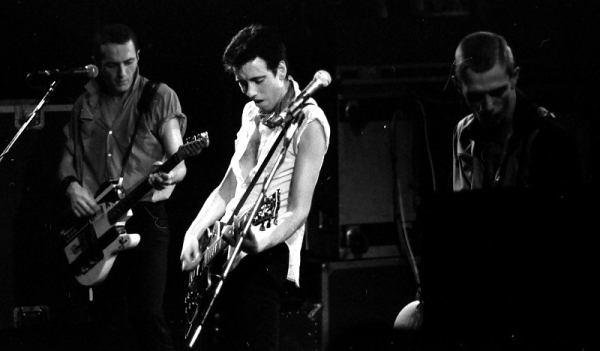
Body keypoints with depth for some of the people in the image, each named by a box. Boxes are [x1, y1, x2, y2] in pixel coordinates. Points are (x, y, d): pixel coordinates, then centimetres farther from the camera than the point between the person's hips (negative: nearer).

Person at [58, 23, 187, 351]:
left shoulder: (160, 97, -1)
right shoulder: (86, 102, 11)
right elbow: (69, 154, 18)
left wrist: (171, 174, -29)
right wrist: (72, 185, -3)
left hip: (145, 216, -4)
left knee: (148, 315, -12)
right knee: (109, 322, 6)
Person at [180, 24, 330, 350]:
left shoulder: (308, 123, -8)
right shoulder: (252, 114, 16)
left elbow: (299, 210, -14)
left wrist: (264, 240, -33)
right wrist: (195, 232, 3)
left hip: (267, 253, -8)